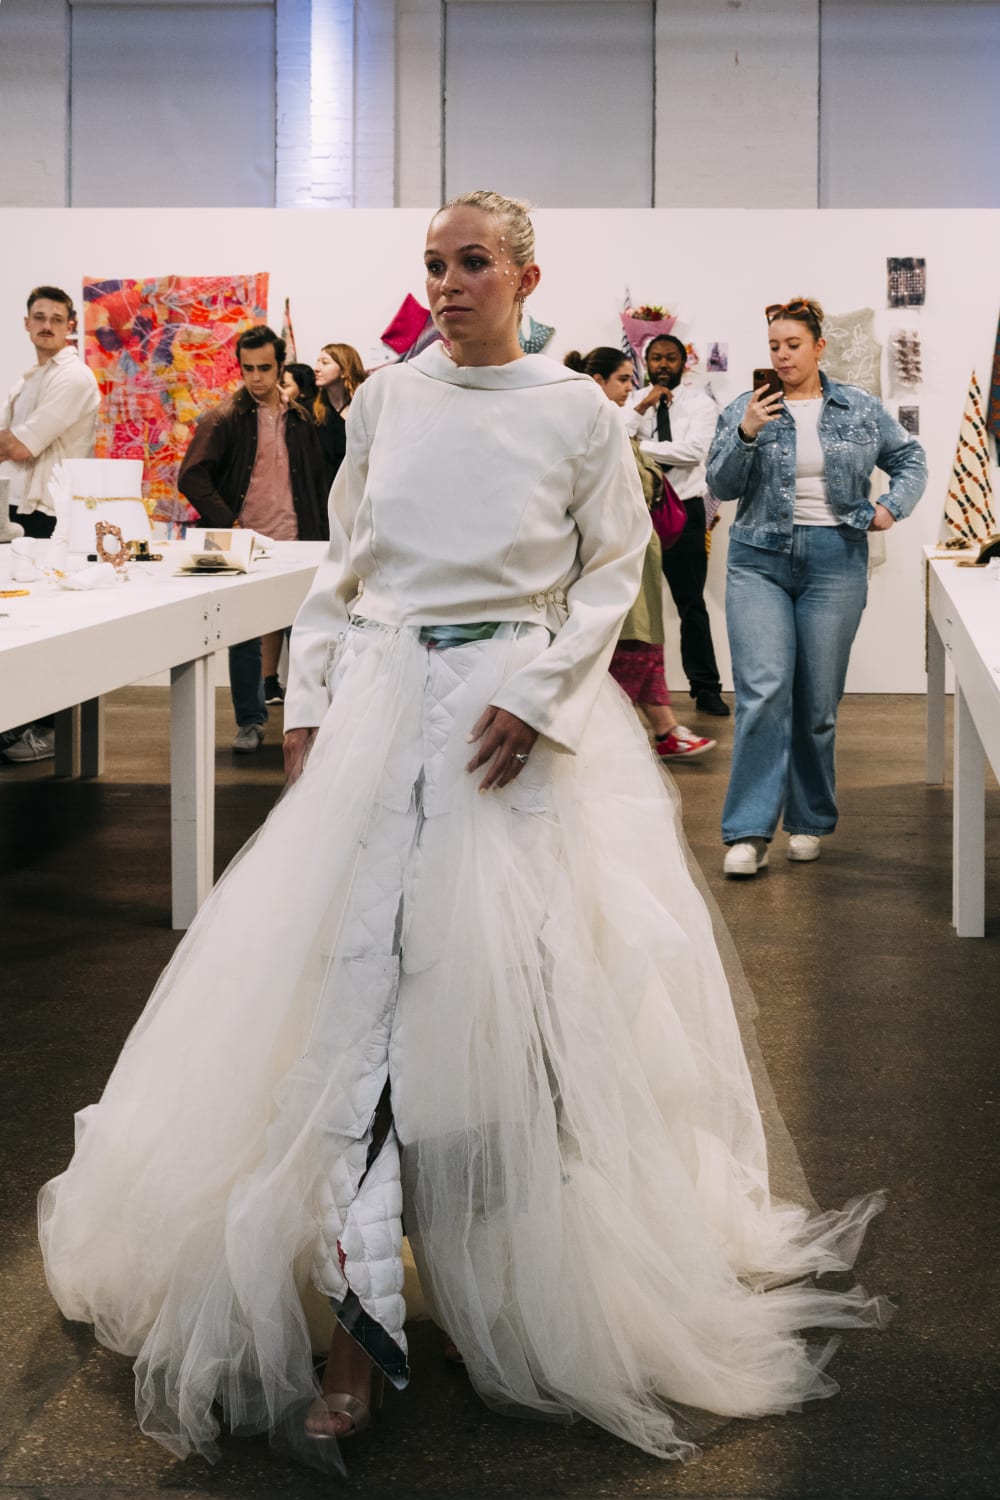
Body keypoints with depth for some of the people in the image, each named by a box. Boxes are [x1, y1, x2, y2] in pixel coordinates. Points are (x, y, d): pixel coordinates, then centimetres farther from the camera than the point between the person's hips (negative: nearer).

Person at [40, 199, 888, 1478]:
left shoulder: (577, 412, -1)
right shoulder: (384, 399, 6)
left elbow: (616, 571, 3)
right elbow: (341, 564, 12)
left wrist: (540, 693, -10)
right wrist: (308, 707, 5)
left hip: (519, 712, -2)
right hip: (386, 701, 2)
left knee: (509, 984, -1)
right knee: (357, 968, -6)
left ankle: (546, 1305, 20)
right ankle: (360, 1326, -1)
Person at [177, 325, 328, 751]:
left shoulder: (299, 420, 11)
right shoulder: (224, 419, -2)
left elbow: (316, 483, 16)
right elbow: (191, 477, -8)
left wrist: (318, 540, 11)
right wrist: (229, 523, -13)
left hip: (295, 545, 3)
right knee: (245, 638, 2)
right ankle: (249, 722, 13)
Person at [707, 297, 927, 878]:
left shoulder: (861, 409, 8)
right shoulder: (745, 408, 5)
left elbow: (911, 459, 18)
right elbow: (722, 486, 1)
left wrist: (893, 507, 2)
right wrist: (746, 434, -14)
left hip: (835, 563, 1)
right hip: (759, 561, -1)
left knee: (818, 702, 4)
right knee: (763, 692, -13)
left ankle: (809, 821, 19)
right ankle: (750, 831, -11)